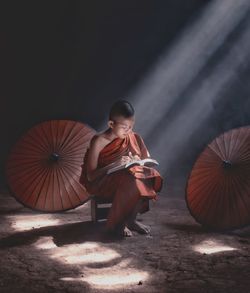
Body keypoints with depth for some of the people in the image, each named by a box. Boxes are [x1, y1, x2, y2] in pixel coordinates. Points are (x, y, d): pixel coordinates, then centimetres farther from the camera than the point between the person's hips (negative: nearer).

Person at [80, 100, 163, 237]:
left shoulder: (133, 138, -3)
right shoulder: (99, 141, -20)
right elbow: (90, 176, -21)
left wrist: (136, 162, -19)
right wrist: (116, 164, -31)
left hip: (123, 177, 6)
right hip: (99, 182, -6)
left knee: (153, 175, -18)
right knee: (130, 180, -34)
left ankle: (130, 219, -7)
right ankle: (116, 223, -15)